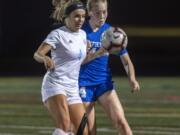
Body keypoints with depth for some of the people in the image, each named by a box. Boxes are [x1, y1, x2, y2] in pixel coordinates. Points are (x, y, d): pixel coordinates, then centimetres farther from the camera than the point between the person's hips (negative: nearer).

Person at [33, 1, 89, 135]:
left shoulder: (83, 35, 14)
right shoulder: (58, 34, -8)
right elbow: (37, 54, -18)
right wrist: (45, 58, -40)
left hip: (73, 88, 7)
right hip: (55, 84, -7)